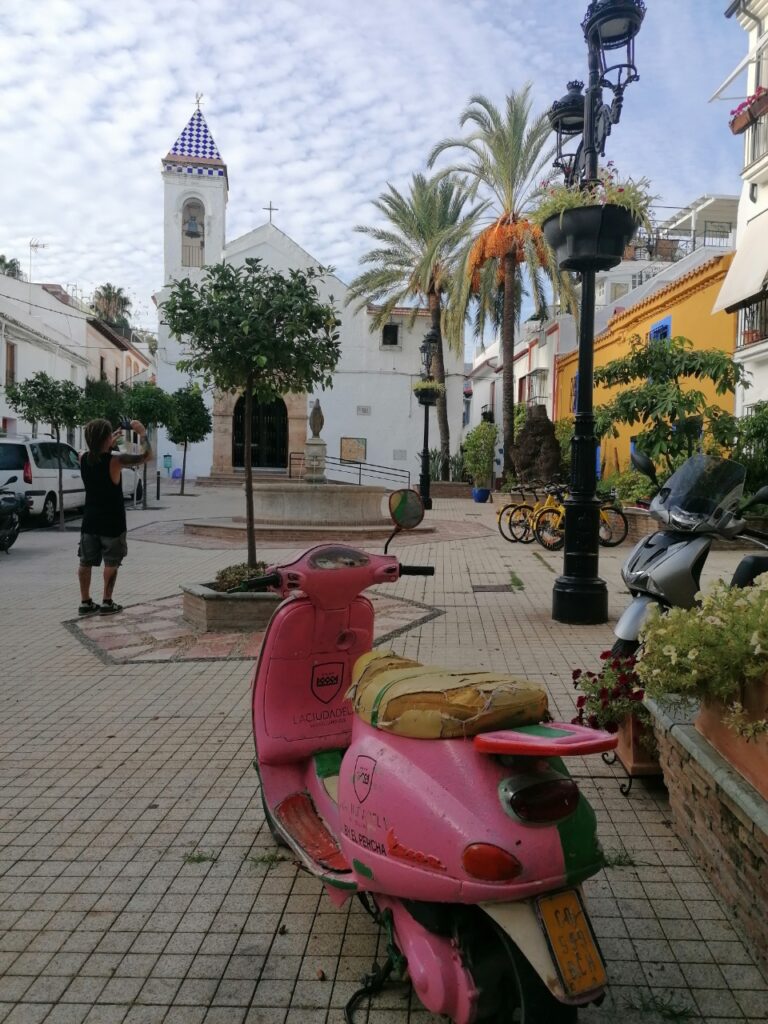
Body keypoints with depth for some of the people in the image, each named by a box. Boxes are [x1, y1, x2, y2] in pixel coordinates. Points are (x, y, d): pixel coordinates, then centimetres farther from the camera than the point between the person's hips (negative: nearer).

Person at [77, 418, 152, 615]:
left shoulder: (83, 458, -3)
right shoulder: (116, 460, -19)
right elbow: (146, 455, -11)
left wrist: (111, 443, 21)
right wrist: (142, 432, -2)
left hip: (90, 521, 5)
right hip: (112, 522, -5)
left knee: (86, 562, 10)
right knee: (111, 563, 5)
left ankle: (85, 602, 15)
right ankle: (107, 603, 8)